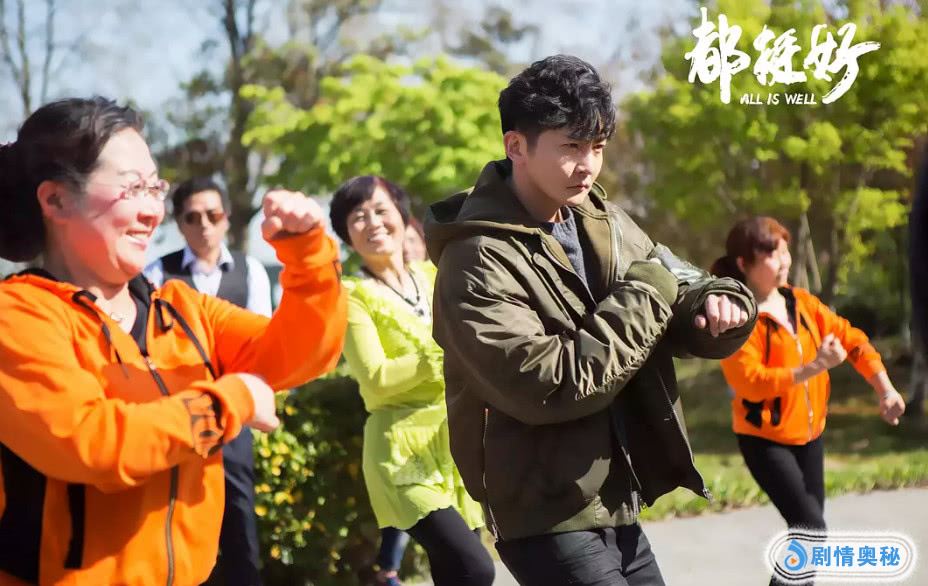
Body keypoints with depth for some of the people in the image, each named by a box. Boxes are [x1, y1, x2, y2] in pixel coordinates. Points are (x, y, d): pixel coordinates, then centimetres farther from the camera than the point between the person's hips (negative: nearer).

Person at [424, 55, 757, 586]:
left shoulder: (603, 221, 4)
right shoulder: (479, 261, -18)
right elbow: (551, 386, -25)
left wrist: (718, 304, -15)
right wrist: (645, 292, -17)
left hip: (616, 505, 8)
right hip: (550, 517, -7)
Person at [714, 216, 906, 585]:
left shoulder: (801, 302, 3)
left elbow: (850, 338, 7)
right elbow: (750, 381, -27)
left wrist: (885, 389, -3)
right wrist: (813, 367, -32)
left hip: (809, 433, 7)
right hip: (765, 439, -7)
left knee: (807, 528, 13)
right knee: (810, 528, -16)